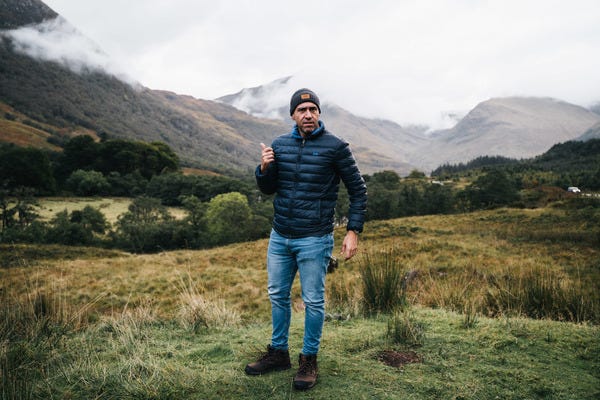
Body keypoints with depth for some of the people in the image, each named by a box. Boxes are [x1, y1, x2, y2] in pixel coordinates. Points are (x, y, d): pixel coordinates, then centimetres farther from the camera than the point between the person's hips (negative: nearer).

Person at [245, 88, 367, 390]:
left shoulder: (335, 146, -8)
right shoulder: (279, 145, 5)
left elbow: (358, 190, -4)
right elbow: (268, 189, 12)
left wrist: (353, 232, -11)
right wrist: (264, 168, -9)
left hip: (314, 240, -5)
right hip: (279, 237, 5)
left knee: (313, 301, 4)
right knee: (278, 296, 15)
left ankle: (309, 360, 22)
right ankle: (278, 353, 32)